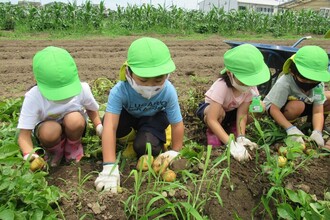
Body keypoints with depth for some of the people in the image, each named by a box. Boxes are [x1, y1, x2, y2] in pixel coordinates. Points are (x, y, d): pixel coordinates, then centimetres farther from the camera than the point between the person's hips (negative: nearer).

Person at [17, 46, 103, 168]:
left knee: (75, 119, -36)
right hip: (46, 128, -1)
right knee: (50, 130, -38)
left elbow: (92, 109, -4)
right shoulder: (33, 97, -29)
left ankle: (73, 147, -1)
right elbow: (24, 134, -29)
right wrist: (29, 155, -48)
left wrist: (99, 126, -20)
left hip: (73, 130, 1)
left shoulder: (82, 88, -25)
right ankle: (54, 150, 0)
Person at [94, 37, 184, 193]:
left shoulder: (168, 91, -35)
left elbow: (177, 124, -21)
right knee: (112, 122, -33)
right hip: (129, 115, 1)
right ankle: (131, 137, 2)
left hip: (154, 117, 0)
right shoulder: (119, 91, -40)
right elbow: (109, 127, -45)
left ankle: (157, 140, 10)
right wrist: (110, 166, -50)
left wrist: (175, 152, -12)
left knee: (144, 147, -28)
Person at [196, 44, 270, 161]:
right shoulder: (222, 86, -39)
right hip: (210, 107, -4)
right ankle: (212, 131, -6)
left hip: (232, 111, 5)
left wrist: (241, 137, -38)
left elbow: (242, 113, -24)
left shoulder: (251, 86, -24)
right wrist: (231, 143, -48)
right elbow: (211, 119, -43)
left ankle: (232, 127, 4)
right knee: (220, 113, -41)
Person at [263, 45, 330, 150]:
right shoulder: (284, 83, -35)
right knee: (297, 106, -38)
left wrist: (317, 132, -35)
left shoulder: (318, 83, -19)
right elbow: (274, 109, -33)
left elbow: (318, 112, -19)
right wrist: (290, 128, -41)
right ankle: (281, 127, -10)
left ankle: (311, 121, 7)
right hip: (281, 109, -5)